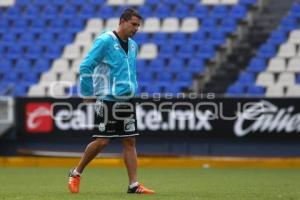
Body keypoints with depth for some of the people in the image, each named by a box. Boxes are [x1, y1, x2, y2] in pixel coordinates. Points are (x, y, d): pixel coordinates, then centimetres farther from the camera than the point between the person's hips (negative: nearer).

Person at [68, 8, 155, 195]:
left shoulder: (133, 45, 12)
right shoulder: (105, 40, -11)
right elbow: (86, 67, -12)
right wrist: (88, 94, -10)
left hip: (127, 100, 7)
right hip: (108, 100, -7)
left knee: (130, 141, 2)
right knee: (102, 141, -7)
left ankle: (134, 185, 2)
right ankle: (76, 174, 11)